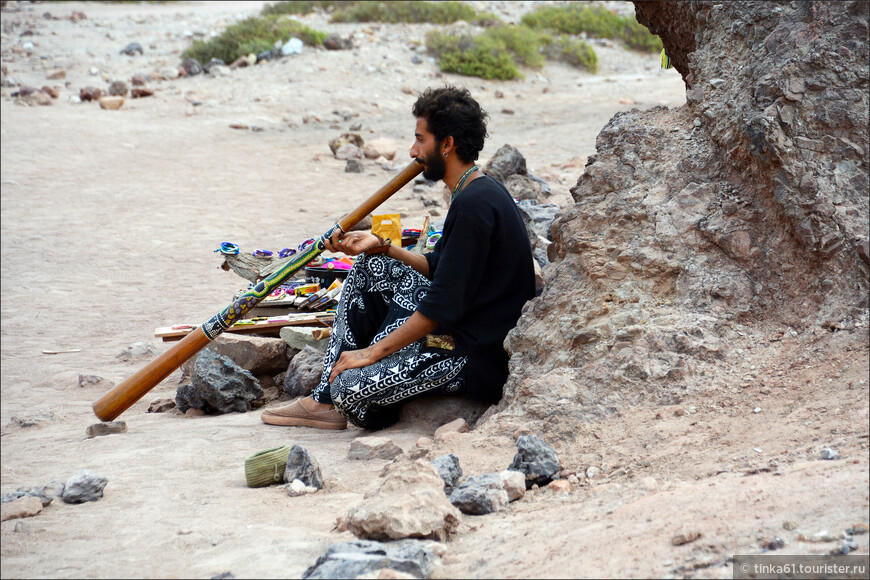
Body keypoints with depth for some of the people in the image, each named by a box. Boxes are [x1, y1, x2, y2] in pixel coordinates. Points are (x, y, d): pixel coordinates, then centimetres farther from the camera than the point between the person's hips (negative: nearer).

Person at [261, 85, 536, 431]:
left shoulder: (474, 205, -21)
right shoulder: (477, 192, 11)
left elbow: (443, 306, -23)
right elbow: (437, 269, 20)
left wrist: (371, 352, -17)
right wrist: (382, 247, 7)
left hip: (477, 356, -11)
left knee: (350, 390, -23)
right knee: (370, 267, 14)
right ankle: (326, 400, 13)